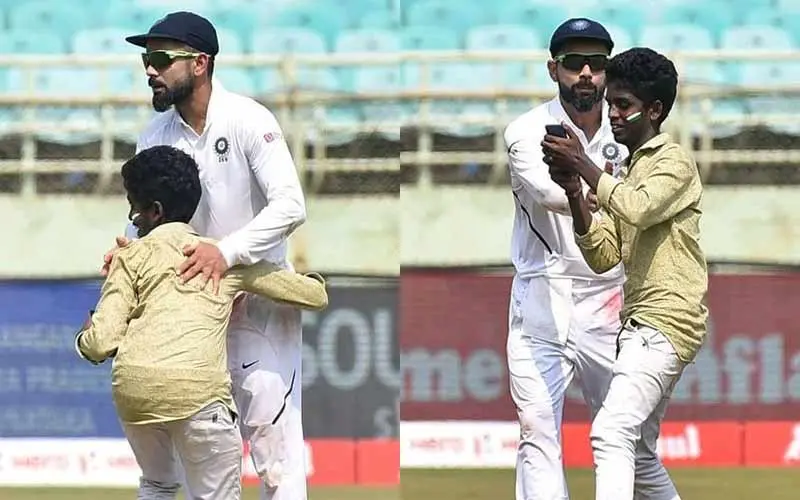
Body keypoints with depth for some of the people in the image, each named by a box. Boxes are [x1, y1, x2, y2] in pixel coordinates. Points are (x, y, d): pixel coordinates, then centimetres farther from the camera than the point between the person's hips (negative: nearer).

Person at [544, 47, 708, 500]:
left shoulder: (675, 161, -5)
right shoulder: (632, 170, 19)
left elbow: (637, 209, -24)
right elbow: (604, 256, 12)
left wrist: (584, 167, -18)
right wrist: (573, 192, 0)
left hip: (667, 321, -10)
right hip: (641, 324, 10)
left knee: (612, 434, -23)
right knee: (637, 448, 15)